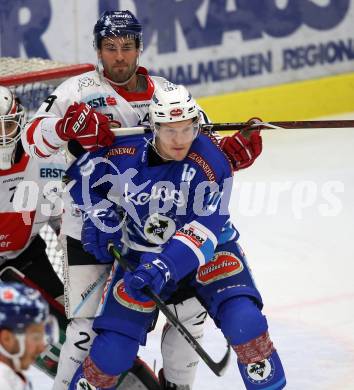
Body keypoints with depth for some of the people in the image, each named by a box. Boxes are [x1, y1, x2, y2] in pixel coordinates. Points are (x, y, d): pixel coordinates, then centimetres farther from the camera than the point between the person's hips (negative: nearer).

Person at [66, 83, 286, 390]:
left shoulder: (211, 162, -24)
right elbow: (82, 173, 4)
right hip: (142, 254, 1)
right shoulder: (124, 154, -17)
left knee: (244, 321, -23)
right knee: (114, 350, -7)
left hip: (208, 250, -1)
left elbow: (204, 230, -30)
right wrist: (100, 216, -9)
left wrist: (163, 267, -41)